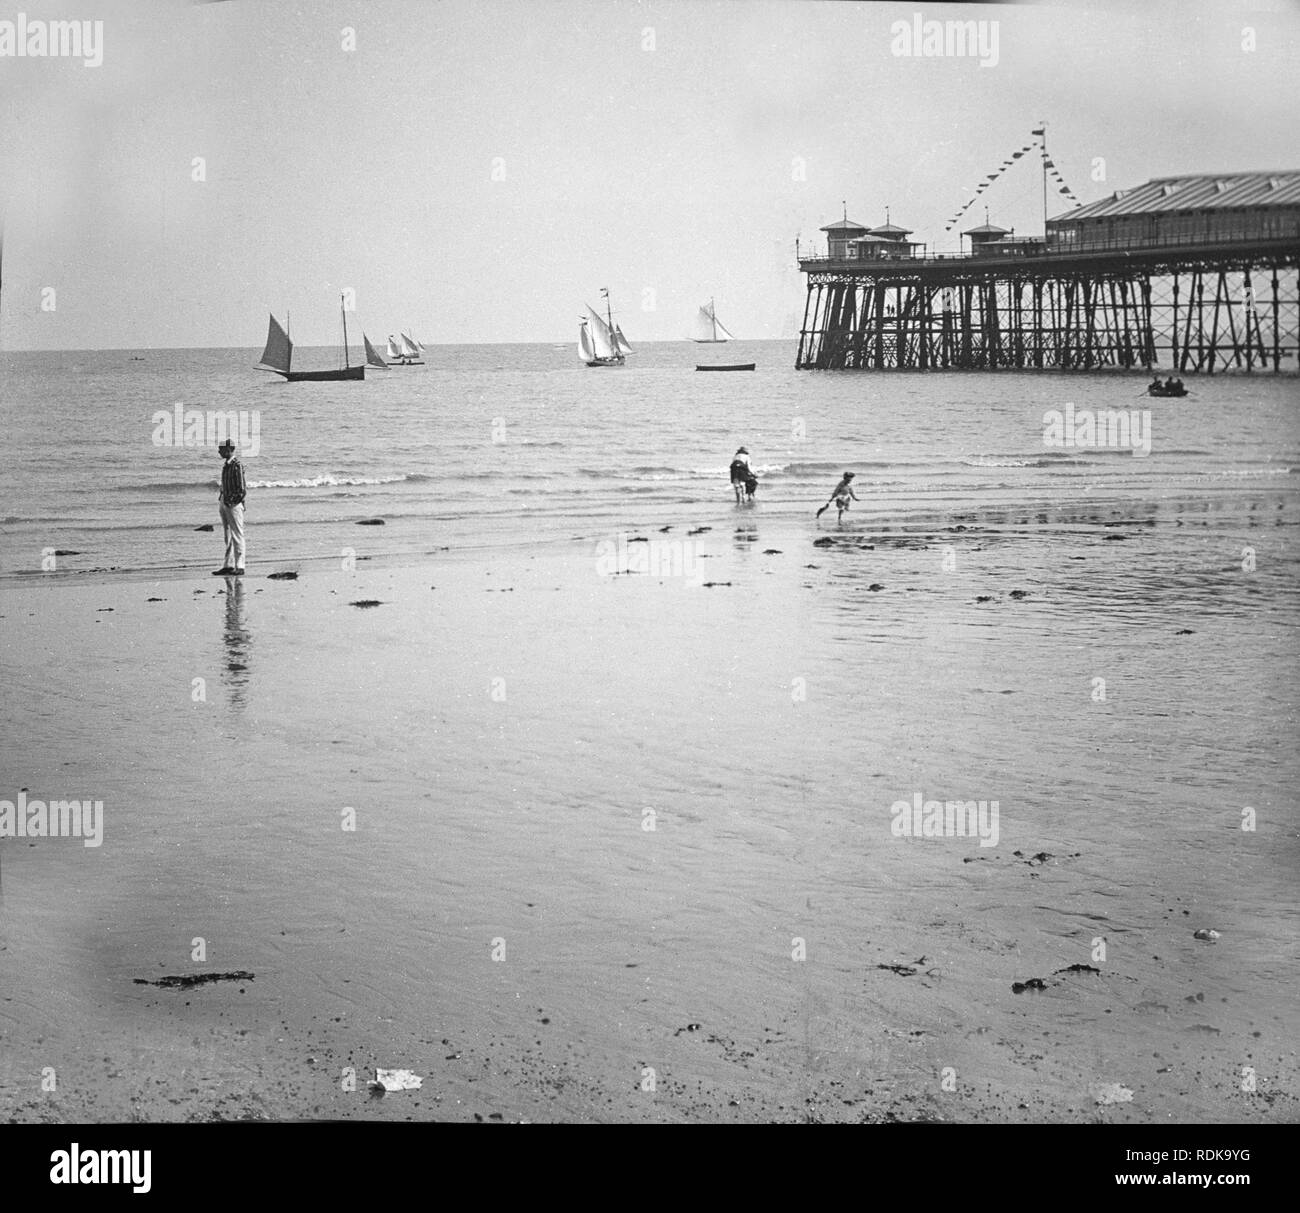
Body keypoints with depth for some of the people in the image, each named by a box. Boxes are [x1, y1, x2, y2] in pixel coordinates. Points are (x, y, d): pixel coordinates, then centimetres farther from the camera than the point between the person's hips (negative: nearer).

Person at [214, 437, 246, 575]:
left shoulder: (237, 465, -14)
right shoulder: (225, 464, 12)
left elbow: (241, 490, -16)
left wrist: (231, 501, -16)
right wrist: (221, 498, 11)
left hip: (234, 503, -9)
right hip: (224, 502, 9)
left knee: (237, 535, -5)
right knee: (228, 536, 12)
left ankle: (239, 566, -3)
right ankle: (228, 566, 17)